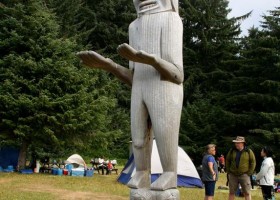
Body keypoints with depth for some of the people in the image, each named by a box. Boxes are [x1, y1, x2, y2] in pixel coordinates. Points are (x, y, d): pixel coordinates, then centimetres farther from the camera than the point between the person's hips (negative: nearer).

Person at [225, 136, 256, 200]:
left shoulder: (248, 151, -3)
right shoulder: (232, 151, 3)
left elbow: (253, 162, 1)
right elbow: (227, 161, 12)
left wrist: (249, 173, -5)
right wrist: (228, 171, 5)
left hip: (244, 175, -2)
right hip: (233, 175, 2)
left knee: (247, 193, 0)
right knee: (231, 192, 7)